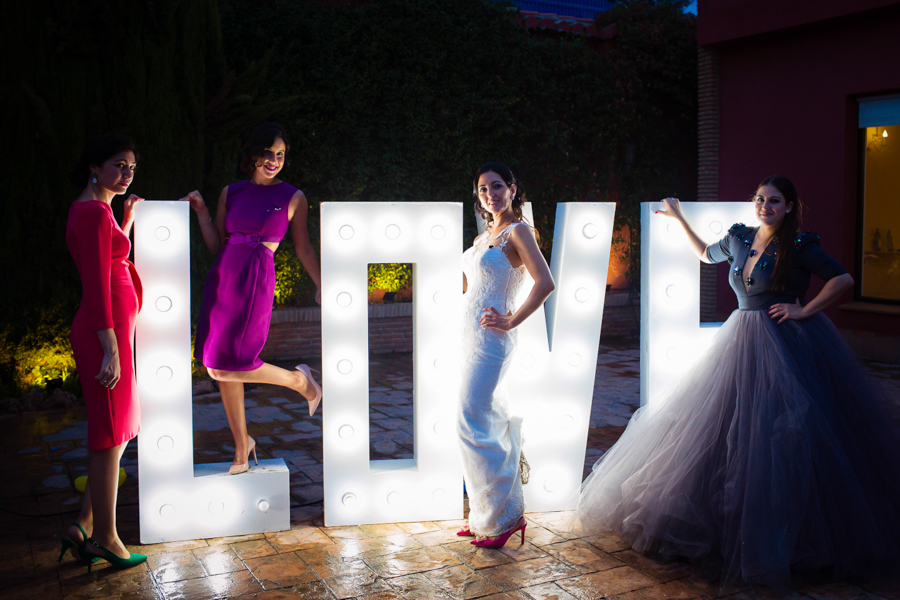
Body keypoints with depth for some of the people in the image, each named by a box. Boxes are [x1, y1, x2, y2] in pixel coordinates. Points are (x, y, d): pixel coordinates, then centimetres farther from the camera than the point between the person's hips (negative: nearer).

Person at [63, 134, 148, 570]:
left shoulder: (94, 210, 16)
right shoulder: (93, 213, -14)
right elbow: (98, 287, -19)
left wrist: (127, 222, 25)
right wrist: (111, 349, -20)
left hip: (111, 328, 10)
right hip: (105, 331, -10)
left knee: (117, 433, 16)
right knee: (110, 435, 0)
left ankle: (84, 527, 23)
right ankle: (105, 538, 13)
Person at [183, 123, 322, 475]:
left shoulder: (293, 198, 3)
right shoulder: (230, 193, 12)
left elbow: (303, 248, 9)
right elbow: (216, 246, 14)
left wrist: (322, 286, 5)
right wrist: (201, 212, 5)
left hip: (255, 282, -5)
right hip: (221, 279, 5)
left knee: (224, 368, -11)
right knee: (221, 368, 8)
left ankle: (298, 380, 11)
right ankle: (241, 446, 26)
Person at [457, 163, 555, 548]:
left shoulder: (518, 231, -9)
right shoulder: (486, 235, 15)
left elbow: (545, 283, -21)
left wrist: (511, 321, -16)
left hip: (491, 339, -8)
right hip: (471, 337, 8)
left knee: (473, 426, -9)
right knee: (493, 422, 12)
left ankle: (505, 515, 3)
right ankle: (485, 515, 21)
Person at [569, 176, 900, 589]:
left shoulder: (798, 246, -7)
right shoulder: (739, 238, 9)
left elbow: (843, 279, -11)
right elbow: (706, 254, 28)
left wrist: (805, 311, -13)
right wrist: (679, 220, 29)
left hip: (788, 345, -5)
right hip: (742, 341, 6)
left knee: (780, 433, -5)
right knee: (733, 434, 5)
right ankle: (736, 522, 17)